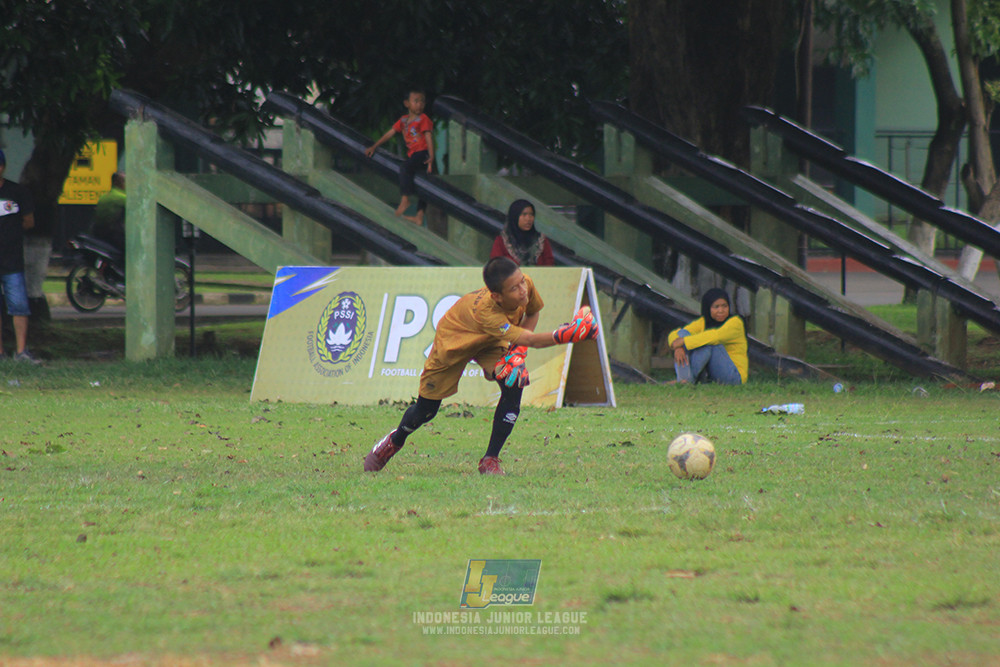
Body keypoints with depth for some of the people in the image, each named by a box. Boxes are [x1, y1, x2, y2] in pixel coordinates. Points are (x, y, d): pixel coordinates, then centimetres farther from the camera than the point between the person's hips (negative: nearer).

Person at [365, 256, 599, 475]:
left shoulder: (526, 285, -30)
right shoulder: (486, 310, -48)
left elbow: (532, 312, -5)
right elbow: (530, 339, -55)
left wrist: (518, 351, -19)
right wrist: (565, 335, -71)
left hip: (490, 344, 5)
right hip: (453, 341, -5)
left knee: (514, 385, -24)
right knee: (425, 411, 6)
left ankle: (490, 461, -12)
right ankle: (395, 440, 42)